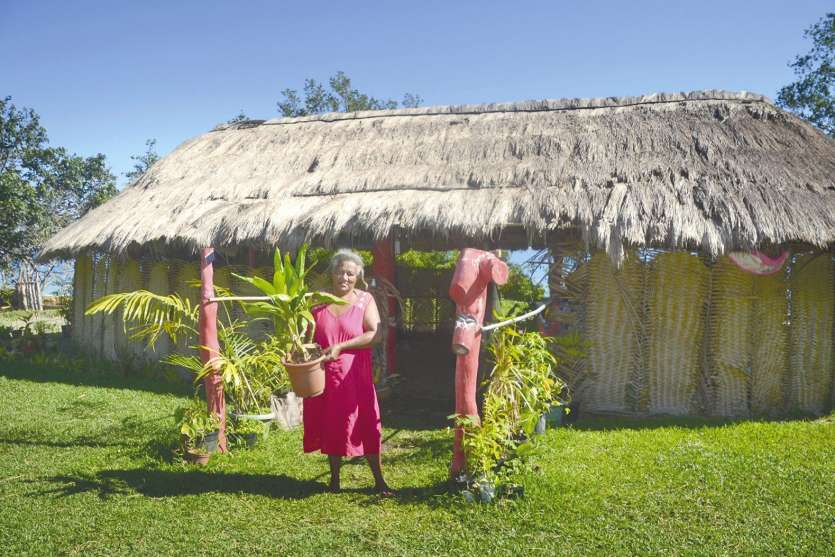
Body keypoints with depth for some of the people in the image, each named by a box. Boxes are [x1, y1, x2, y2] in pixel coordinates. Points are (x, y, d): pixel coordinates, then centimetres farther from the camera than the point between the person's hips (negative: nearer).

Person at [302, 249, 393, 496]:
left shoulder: (364, 300, -2)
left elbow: (375, 334, -13)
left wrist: (340, 347, -19)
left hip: (355, 375, -2)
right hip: (323, 374, 2)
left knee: (365, 423, 1)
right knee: (330, 424, 11)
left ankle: (379, 479, 12)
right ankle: (334, 477, 28)